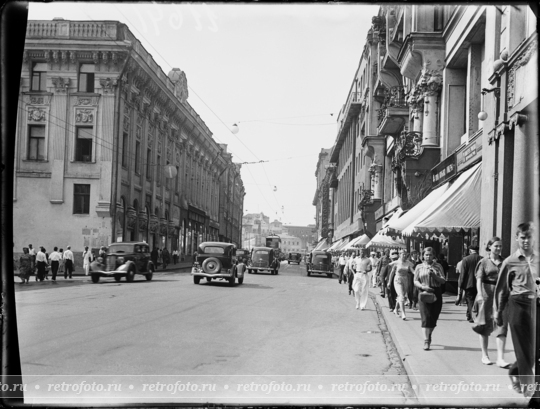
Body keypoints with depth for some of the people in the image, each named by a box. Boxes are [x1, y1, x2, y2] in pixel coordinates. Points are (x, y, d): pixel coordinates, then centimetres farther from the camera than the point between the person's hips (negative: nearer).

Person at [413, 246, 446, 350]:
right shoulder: (419, 267, 8)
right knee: (426, 317, -11)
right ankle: (426, 341, -11)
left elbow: (443, 280, 2)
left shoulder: (437, 266, 9)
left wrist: (434, 275, -15)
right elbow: (415, 281, 4)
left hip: (436, 293, 2)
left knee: (434, 317, 6)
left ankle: (429, 335, 31)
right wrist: (423, 287, -15)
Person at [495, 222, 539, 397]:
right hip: (519, 304, -4)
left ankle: (515, 372, 30)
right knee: (525, 348, 1)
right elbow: (501, 289, 4)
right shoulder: (510, 262, -1)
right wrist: (498, 312, 4)